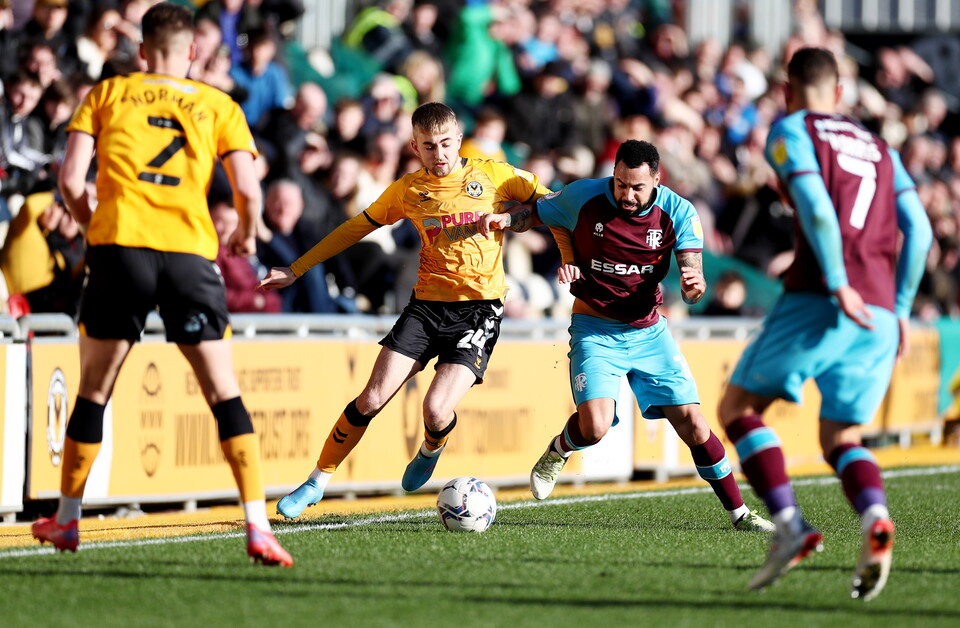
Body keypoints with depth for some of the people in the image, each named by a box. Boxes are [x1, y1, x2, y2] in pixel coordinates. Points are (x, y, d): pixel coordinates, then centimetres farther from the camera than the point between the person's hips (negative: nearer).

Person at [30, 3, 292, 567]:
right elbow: (248, 188, 2)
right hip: (191, 252, 0)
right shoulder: (219, 106, 13)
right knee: (225, 393, 2)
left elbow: (71, 180, 4)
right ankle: (258, 527, -7)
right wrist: (247, 235, 22)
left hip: (119, 244, 0)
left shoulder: (108, 93, 14)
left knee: (94, 389, 13)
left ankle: (67, 520, 20)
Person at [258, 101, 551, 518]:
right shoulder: (407, 191, 6)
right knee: (371, 400, -8)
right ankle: (317, 483, 9)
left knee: (436, 412, -18)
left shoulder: (493, 176, 0)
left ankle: (431, 451, 20)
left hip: (480, 310, -2)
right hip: (426, 306, 2)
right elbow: (356, 228, 16)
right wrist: (295, 270, 16)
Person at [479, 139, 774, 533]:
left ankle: (739, 512, 11)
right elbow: (534, 214, 3)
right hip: (595, 330, -2)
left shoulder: (677, 213, -11)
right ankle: (557, 452, 14)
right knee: (595, 426, -23)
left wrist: (694, 285, -39)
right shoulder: (584, 198, -13)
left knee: (692, 423, -5)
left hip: (648, 331, 2)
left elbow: (693, 289, -15)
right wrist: (504, 219, -19)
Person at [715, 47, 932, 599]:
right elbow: (918, 228, 12)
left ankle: (790, 524, -9)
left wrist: (838, 286, -15)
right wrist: (900, 309, 15)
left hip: (818, 304, -5)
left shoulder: (790, 132, 7)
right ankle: (875, 517, -18)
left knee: (738, 407, 11)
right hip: (879, 315, 5)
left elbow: (816, 206, -11)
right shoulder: (879, 149, 23)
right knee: (841, 439, 15)